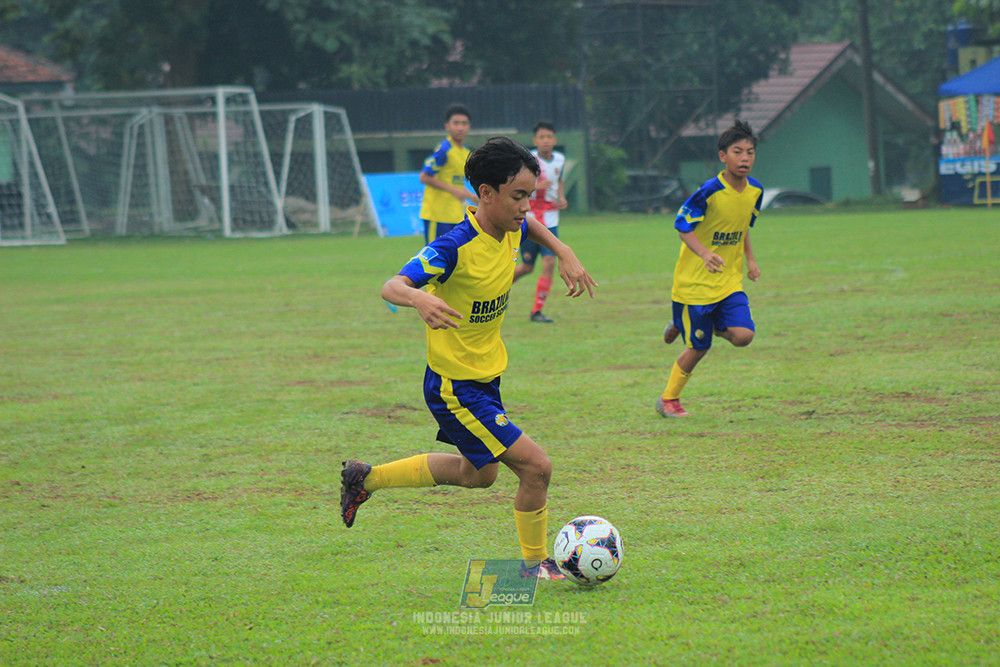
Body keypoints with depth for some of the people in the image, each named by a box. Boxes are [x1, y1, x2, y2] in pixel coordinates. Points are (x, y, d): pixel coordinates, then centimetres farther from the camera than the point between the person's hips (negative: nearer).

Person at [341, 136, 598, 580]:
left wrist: (565, 254, 7)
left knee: (478, 474, 27)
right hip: (455, 388, -10)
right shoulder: (455, 248, -27)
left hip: (486, 376, 10)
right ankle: (535, 564, 8)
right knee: (535, 466, -13)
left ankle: (365, 477, 38)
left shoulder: (510, 231, -3)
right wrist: (417, 298, -56)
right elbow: (391, 286, -34)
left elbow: (530, 227, 23)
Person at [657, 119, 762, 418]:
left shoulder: (755, 190, 0)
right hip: (695, 280, -5)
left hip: (730, 280, 5)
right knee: (698, 348, 1)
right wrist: (705, 254, -30)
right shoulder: (709, 191, -21)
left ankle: (696, 324, 17)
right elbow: (683, 225, -15)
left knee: (742, 335, -13)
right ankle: (669, 399, 24)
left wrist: (750, 259, 13)